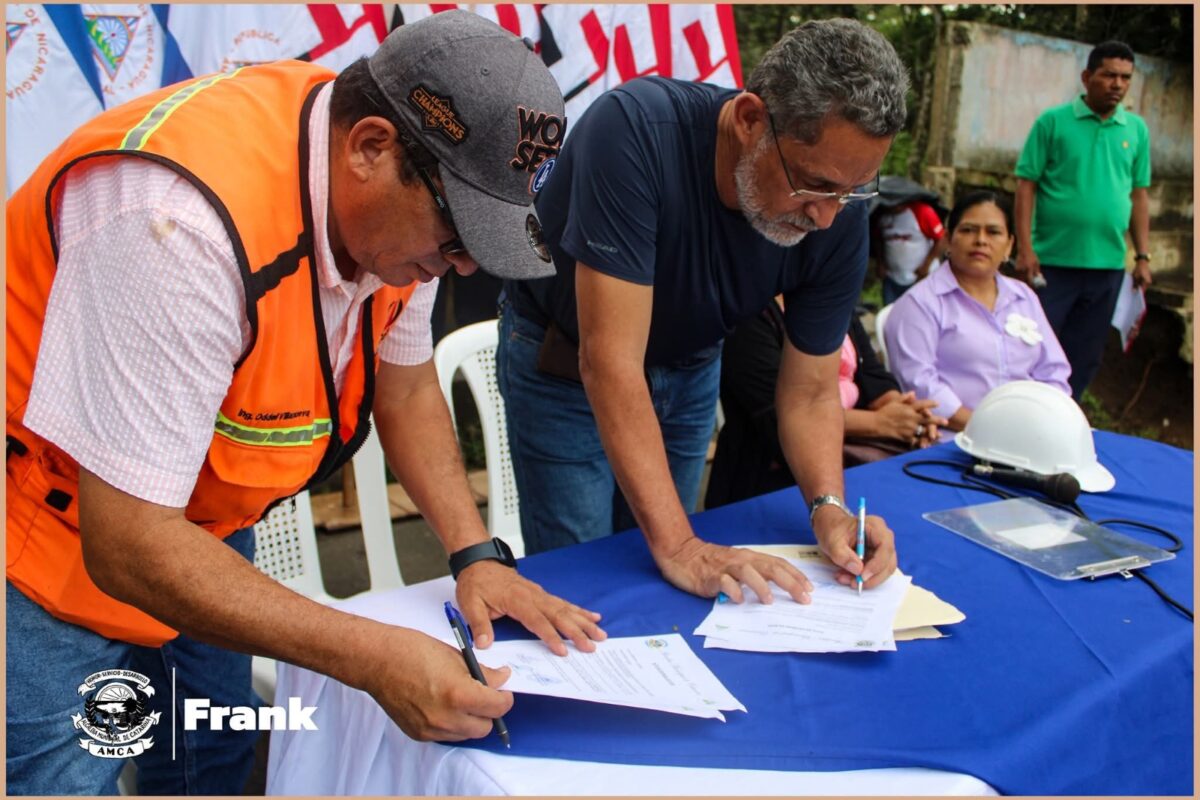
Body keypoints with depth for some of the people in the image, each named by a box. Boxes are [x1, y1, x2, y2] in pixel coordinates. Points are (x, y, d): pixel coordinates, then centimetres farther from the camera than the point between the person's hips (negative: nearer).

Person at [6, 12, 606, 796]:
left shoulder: (399, 205, -14)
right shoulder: (187, 218, -37)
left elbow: (405, 385, 1)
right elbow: (127, 546, -33)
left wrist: (476, 554, -9)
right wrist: (378, 660, -33)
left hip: (196, 525, 7)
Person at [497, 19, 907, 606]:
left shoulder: (839, 219, -21)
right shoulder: (635, 130, -36)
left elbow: (809, 391, -10)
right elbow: (610, 360, -37)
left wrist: (829, 508, -28)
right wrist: (677, 544, -38)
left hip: (689, 368, 4)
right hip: (564, 363, -3)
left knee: (661, 584, 12)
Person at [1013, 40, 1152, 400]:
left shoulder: (1136, 129, 9)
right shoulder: (1053, 122, -2)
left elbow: (1139, 195, 12)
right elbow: (1026, 185, -5)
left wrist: (1143, 256, 7)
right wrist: (1025, 248, -12)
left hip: (1108, 265, 4)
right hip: (1053, 260, -4)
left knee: (1084, 358, 10)